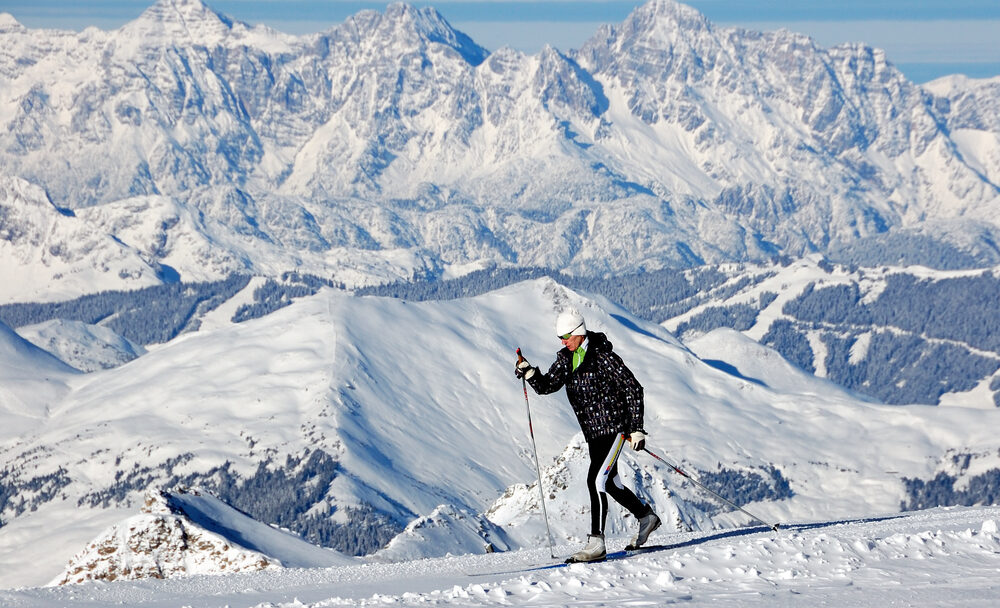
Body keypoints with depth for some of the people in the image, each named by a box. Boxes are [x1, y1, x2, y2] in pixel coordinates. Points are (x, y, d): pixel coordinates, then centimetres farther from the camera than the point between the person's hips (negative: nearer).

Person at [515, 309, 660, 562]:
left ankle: (596, 543, -18)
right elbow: (546, 386, 6)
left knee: (596, 480, -18)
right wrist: (528, 371, -14)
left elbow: (633, 389, -13)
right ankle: (646, 518, 41)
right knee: (610, 483, 19)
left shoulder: (603, 356, -16)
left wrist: (636, 428, -15)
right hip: (593, 433, 8)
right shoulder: (566, 358, 6)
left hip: (614, 428, -8)